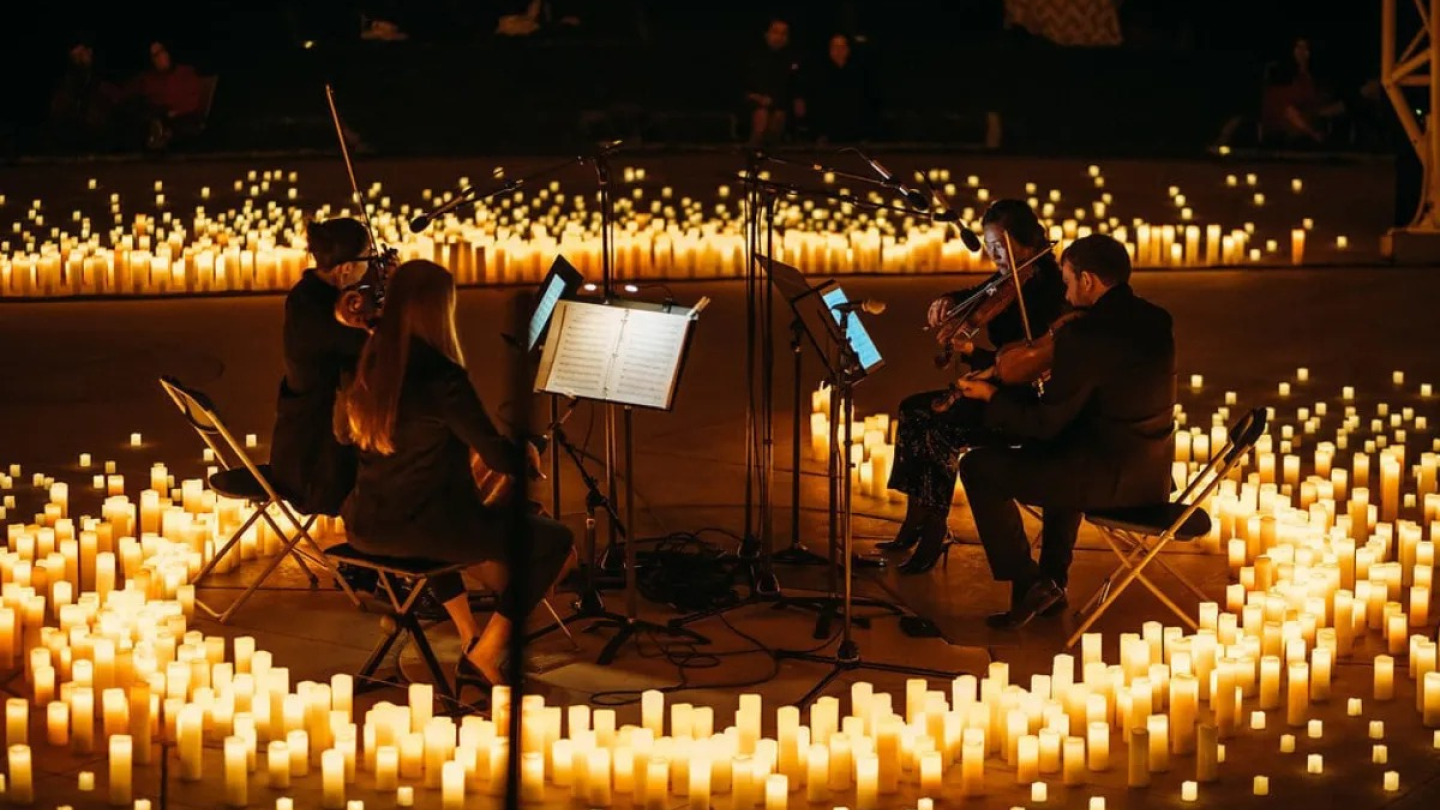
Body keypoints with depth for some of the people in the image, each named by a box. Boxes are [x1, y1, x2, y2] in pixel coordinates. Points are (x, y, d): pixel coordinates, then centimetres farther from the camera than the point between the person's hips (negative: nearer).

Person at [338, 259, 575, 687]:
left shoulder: (368, 365, 0)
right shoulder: (441, 376, -21)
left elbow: (345, 432, 18)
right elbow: (498, 456, -14)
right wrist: (527, 458, 9)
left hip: (366, 527, 8)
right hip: (421, 528, -7)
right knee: (556, 541, 8)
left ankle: (469, 636, 39)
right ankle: (486, 654, 9)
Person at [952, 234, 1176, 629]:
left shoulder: (1084, 333, -19)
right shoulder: (1154, 320, 7)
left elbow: (1045, 424, -13)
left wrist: (991, 396, 1)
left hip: (1113, 478, -9)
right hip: (1155, 475, 9)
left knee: (978, 467, 0)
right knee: (1061, 451, 38)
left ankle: (1028, 585, 6)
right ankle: (1053, 579, 35)